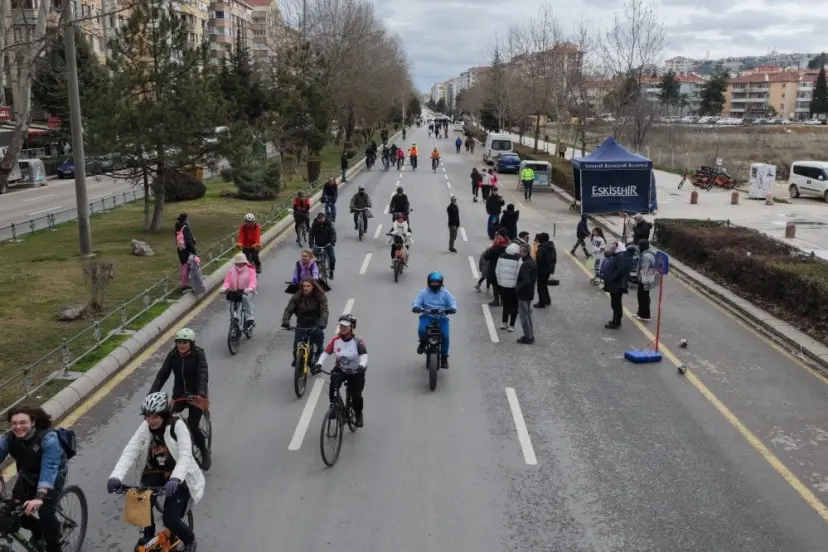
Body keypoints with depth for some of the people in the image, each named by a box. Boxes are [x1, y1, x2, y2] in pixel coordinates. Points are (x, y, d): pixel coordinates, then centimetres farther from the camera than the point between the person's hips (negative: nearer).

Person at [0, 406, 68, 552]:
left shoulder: (48, 438, -34)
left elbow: (49, 468, -41)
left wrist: (39, 497, -53)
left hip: (53, 475, -5)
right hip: (28, 476, 5)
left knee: (45, 513, -23)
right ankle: (37, 530, 25)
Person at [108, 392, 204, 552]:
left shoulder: (177, 426, -21)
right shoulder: (145, 427, -10)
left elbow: (185, 455, -32)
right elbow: (129, 451, -21)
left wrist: (175, 479, -50)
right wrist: (116, 476, -38)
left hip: (179, 478, -4)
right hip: (155, 473, 4)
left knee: (170, 519, -17)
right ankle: (148, 535, 3)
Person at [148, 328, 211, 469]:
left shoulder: (199, 354, -15)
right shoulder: (173, 355, -6)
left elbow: (203, 374, -27)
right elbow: (162, 375, -11)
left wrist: (202, 393, -45)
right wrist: (151, 395, -24)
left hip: (196, 395, -4)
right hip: (179, 395, 4)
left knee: (192, 426, -14)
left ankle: (204, 451, 14)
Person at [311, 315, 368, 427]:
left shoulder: (357, 341, -21)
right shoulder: (336, 340, -12)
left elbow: (364, 355, -32)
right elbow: (326, 352, -13)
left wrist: (362, 365, -53)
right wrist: (318, 364, -30)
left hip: (356, 372, -3)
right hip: (340, 369, 3)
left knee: (356, 395, -9)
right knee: (332, 387, -22)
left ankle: (358, 415, 20)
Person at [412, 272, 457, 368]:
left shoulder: (445, 293, 8)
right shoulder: (424, 292, 6)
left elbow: (452, 302, 0)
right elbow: (416, 302, -2)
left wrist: (452, 308, -24)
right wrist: (415, 307, -27)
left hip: (442, 318, 1)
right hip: (427, 317, -1)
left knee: (445, 335, -17)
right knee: (421, 330, -29)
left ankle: (444, 357, 5)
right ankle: (423, 342, 8)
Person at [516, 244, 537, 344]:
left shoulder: (525, 265, -23)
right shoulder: (532, 262, 7)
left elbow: (525, 281, -29)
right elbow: (535, 278, 15)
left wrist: (517, 288, -17)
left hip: (523, 294, -10)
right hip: (530, 293, 10)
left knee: (524, 316, 0)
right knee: (528, 315, 18)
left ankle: (528, 337, 7)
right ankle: (531, 336, 25)